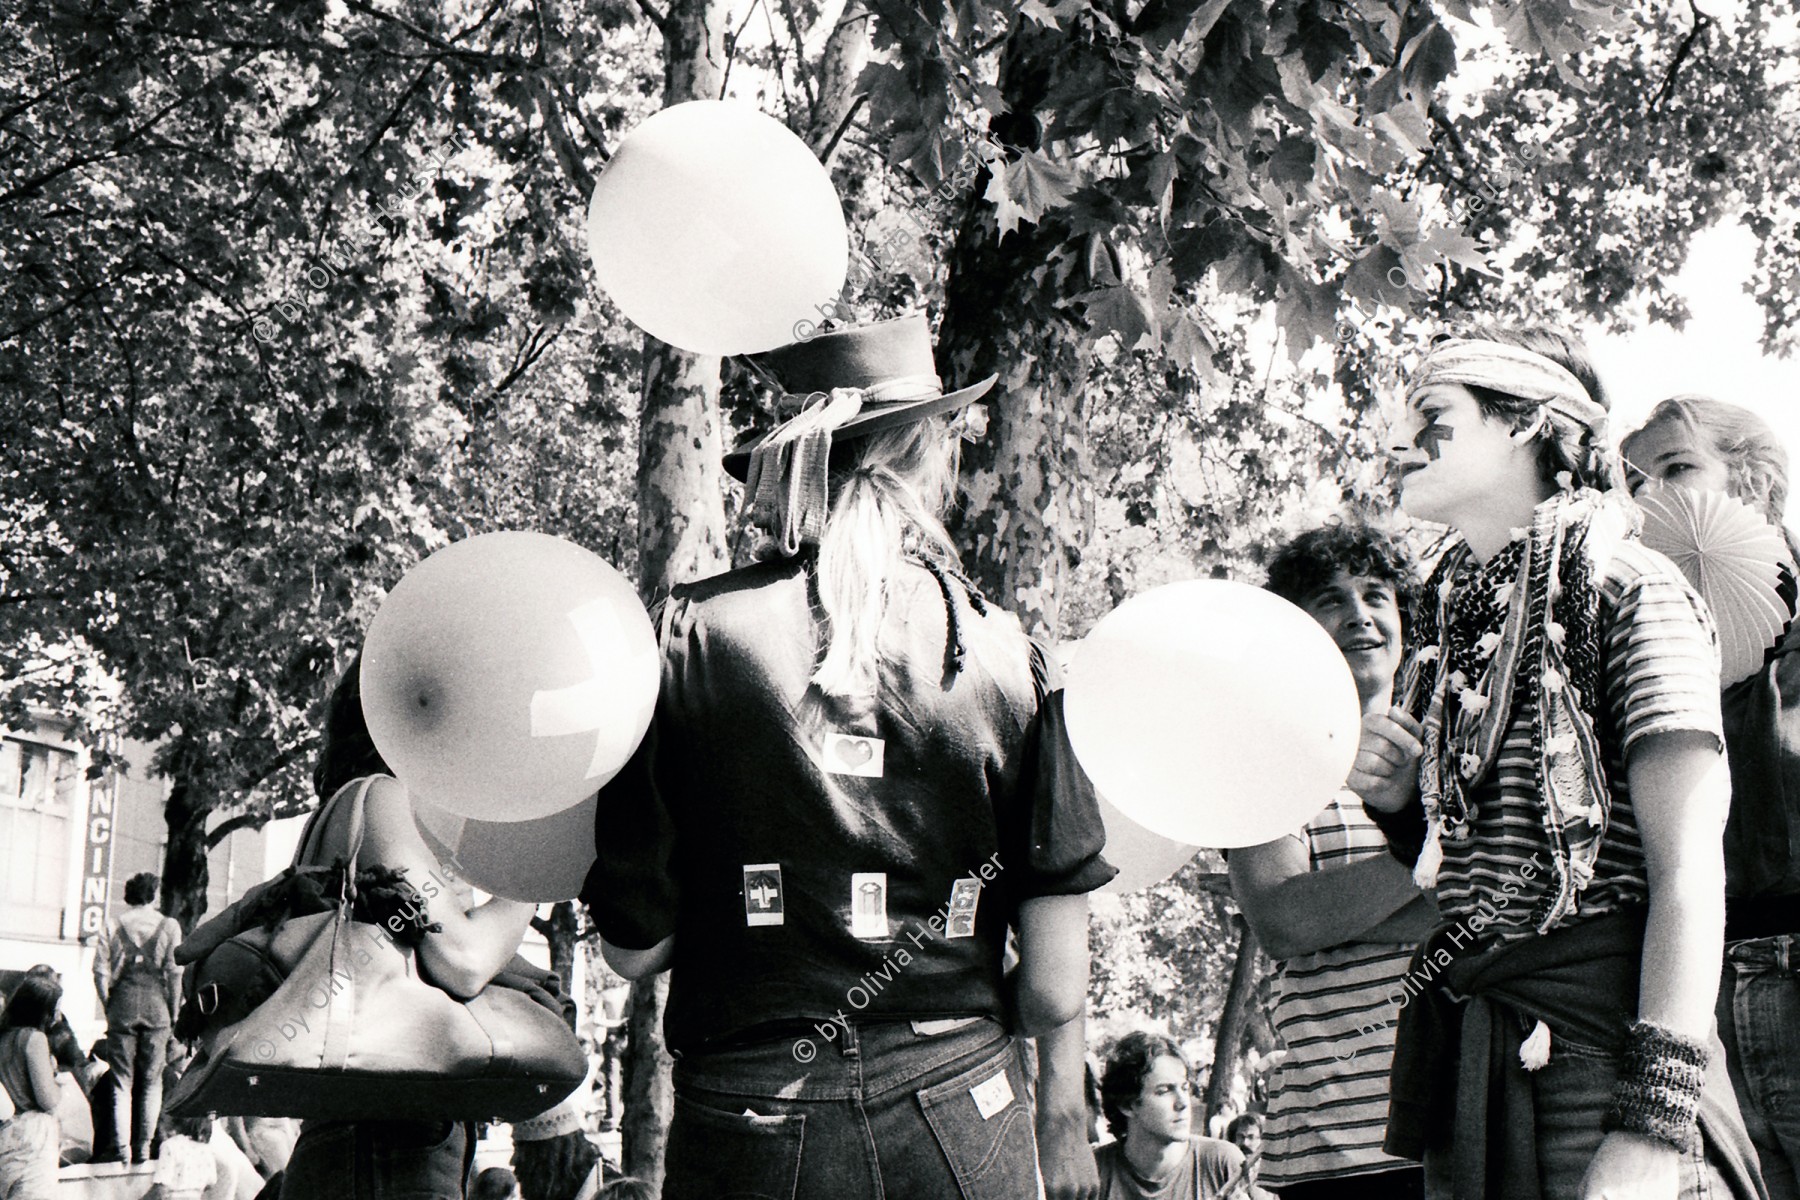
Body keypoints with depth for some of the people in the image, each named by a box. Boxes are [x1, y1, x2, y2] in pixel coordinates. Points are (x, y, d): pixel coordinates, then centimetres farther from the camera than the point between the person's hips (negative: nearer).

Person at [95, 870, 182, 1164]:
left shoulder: (114, 926, 4)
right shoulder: (169, 926, 1)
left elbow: (101, 971, -2)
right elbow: (174, 973, -3)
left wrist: (109, 1006, 8)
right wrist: (173, 1012, 5)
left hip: (123, 1005, 1)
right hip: (156, 1007, -1)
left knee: (121, 1080, 5)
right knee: (151, 1081, 6)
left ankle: (121, 1145, -3)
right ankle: (143, 1145, 3)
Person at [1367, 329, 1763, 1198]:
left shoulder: (1628, 591, -7)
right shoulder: (1448, 621, 13)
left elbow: (1687, 872, -14)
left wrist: (1657, 1122, -21)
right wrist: (1394, 803, -1)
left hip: (1597, 1052, -6)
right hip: (1464, 1066, 6)